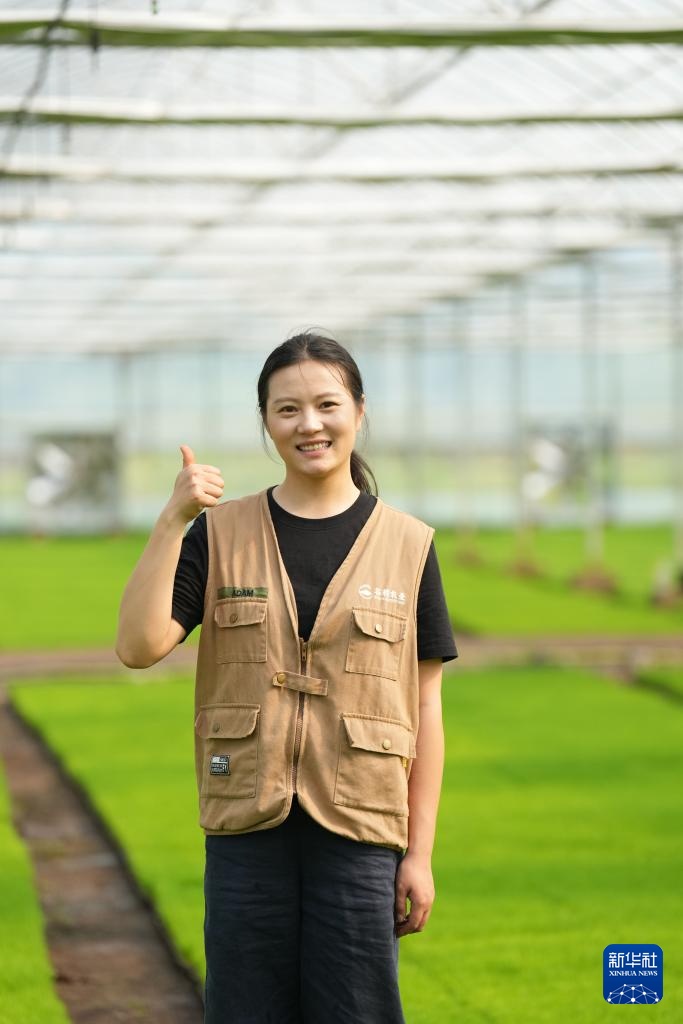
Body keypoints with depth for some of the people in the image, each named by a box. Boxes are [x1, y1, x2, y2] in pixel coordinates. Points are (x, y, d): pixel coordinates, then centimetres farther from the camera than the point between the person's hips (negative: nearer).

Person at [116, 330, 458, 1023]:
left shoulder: (406, 544, 2)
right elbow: (137, 647, -8)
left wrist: (420, 853, 0)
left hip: (359, 834, -1)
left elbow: (424, 707, 3)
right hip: (247, 833, 1)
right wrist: (173, 519, -16)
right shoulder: (220, 533, 4)